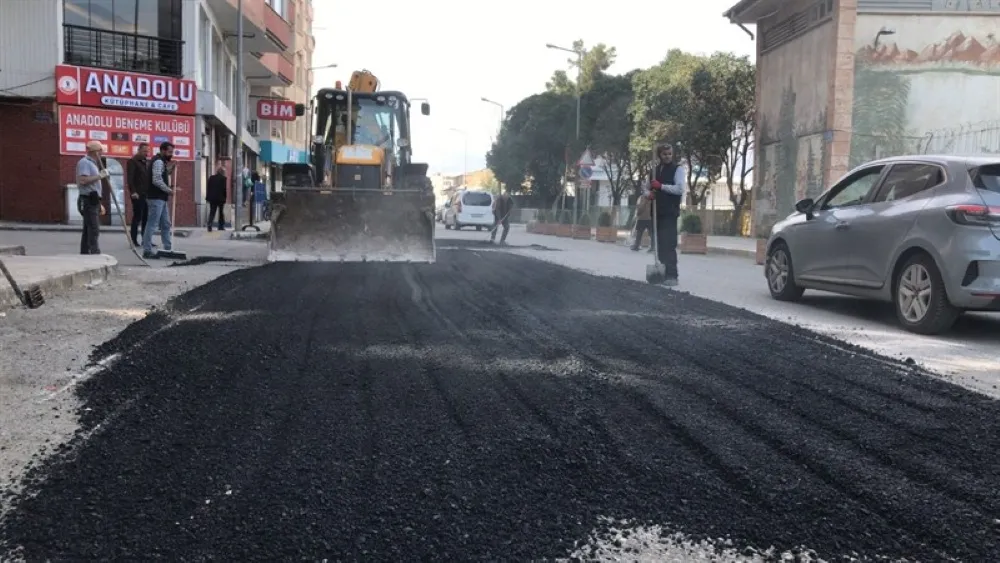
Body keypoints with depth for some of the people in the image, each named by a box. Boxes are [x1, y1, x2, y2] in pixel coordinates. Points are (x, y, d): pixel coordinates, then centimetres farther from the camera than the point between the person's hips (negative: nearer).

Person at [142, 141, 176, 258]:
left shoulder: (162, 162, 18)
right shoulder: (158, 162, -13)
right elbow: (157, 180, -22)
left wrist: (170, 169, 9)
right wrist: (169, 190, -13)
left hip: (161, 198, 10)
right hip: (156, 198, -10)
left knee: (166, 224, 14)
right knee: (152, 225, -8)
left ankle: (168, 248, 20)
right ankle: (147, 251, -6)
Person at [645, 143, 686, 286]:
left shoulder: (677, 169, -3)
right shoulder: (655, 169, 16)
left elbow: (680, 189, -15)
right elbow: (648, 188, 23)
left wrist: (661, 186, -18)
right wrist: (649, 193, -1)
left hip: (670, 212, -7)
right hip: (657, 211, 7)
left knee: (669, 244, -12)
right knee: (660, 243, 10)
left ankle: (672, 276, -12)